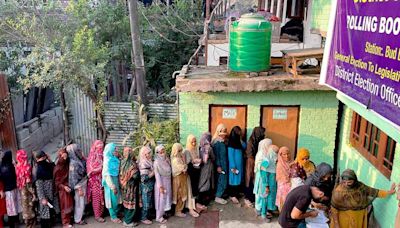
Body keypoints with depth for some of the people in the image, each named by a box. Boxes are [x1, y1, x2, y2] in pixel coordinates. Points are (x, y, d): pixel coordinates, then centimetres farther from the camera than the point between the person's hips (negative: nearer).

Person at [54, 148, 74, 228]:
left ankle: (69, 220, 27)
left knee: (70, 205, 12)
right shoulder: (58, 168, -14)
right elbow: (56, 181, -10)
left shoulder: (68, 164, 0)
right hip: (63, 189, -5)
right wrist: (64, 186, -20)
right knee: (65, 206, 2)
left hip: (69, 187, 5)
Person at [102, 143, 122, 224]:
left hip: (116, 181, 7)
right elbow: (106, 175, -20)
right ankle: (113, 217, 19)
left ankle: (116, 213, 33)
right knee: (112, 200, 5)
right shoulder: (107, 161, -18)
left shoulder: (115, 160, 4)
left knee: (117, 199, 17)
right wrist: (113, 186, -20)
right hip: (111, 182, -7)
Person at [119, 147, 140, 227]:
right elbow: (136, 176, -19)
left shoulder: (123, 162, 3)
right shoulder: (132, 164, -20)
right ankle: (128, 221, 10)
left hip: (124, 185, 8)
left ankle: (126, 219, 29)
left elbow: (121, 175, 9)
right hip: (131, 186, -8)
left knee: (127, 202, 18)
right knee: (131, 203, 2)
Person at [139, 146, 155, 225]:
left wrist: (153, 172, 1)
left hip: (150, 185, 8)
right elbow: (144, 178, -23)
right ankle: (144, 218, 16)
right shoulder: (143, 164, -21)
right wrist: (153, 172, -17)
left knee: (149, 201, 18)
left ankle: (147, 215, 31)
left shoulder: (149, 161, 5)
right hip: (146, 186, -8)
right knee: (146, 202, 4)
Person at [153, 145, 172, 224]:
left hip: (168, 182, 7)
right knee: (161, 200, 1)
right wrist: (160, 186, -19)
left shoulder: (167, 159, 4)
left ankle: (163, 213, 31)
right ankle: (159, 217, 12)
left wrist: (170, 182, 9)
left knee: (166, 199, 16)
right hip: (161, 183, -7)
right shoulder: (157, 162, -16)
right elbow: (157, 175, -17)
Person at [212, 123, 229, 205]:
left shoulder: (223, 142, 10)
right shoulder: (217, 142, -16)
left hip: (224, 165, 8)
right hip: (220, 165, -8)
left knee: (221, 181, 13)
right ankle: (217, 197, 6)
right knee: (222, 181, -4)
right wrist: (218, 166, -19)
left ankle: (218, 195, 23)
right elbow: (216, 155, -18)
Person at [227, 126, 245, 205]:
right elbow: (230, 156, -18)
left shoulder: (238, 142, 7)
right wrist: (233, 167, -19)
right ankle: (233, 196, 9)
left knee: (238, 180, 13)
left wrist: (241, 140, -4)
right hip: (234, 165, -8)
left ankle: (235, 195, 23)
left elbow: (244, 147, 9)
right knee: (234, 180, -1)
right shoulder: (231, 143, -18)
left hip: (239, 164, 8)